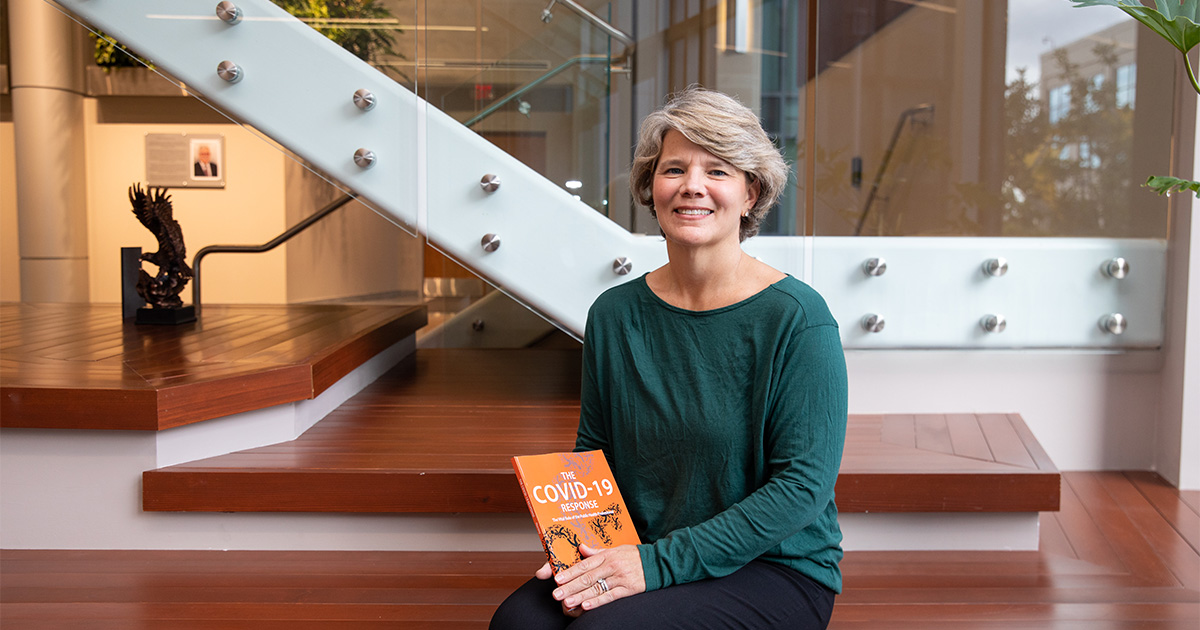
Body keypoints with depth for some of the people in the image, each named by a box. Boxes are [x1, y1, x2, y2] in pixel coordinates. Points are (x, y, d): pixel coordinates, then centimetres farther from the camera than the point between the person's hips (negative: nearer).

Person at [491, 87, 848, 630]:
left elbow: (804, 483, -16)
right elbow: (592, 454, 12)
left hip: (778, 571, -3)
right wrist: (578, 549, -8)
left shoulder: (797, 319, -12)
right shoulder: (614, 314, 2)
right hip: (640, 555, 4)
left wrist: (659, 563, -20)